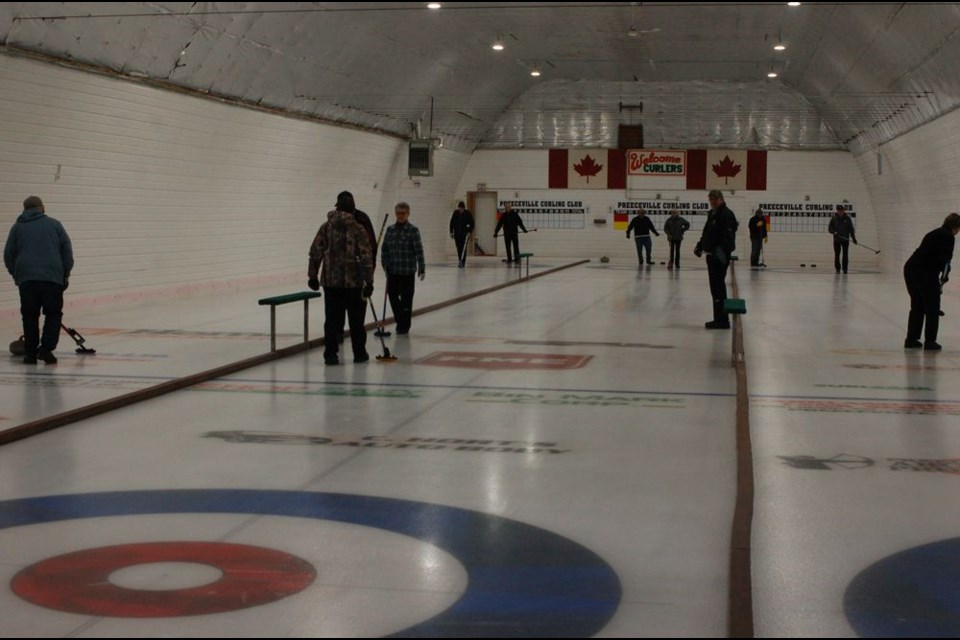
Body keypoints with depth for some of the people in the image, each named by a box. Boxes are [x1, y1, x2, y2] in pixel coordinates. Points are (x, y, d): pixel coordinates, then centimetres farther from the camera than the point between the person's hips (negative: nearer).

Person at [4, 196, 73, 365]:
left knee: (30, 316, 8)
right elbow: (67, 250, 9)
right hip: (53, 277, -1)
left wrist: (15, 275, 24)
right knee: (53, 314, 9)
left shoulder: (18, 227, 13)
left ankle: (30, 353, 8)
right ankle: (46, 348, -3)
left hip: (26, 278, 1)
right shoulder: (54, 224, 12)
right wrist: (66, 274, 15)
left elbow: (8, 254, 12)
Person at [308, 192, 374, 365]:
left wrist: (312, 275, 10)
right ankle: (359, 353, 18)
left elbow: (315, 252, 2)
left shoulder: (326, 227, 2)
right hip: (353, 281, -2)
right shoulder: (358, 229, -6)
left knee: (332, 319, 5)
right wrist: (369, 281, -6)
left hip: (330, 280, 2)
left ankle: (330, 354, 3)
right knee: (356, 319, 10)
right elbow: (366, 257, -10)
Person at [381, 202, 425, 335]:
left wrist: (421, 269, -15)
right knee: (392, 294, 4)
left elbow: (419, 250, -10)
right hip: (393, 270, 4)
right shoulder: (390, 229, 6)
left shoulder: (413, 230, -7)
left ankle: (404, 326, 14)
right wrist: (385, 264, 1)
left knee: (406, 298, 3)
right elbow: (384, 248, 10)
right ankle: (400, 320, 25)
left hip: (408, 271, -4)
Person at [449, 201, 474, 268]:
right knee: (459, 248, 3)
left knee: (463, 248, -10)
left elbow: (472, 223, -3)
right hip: (457, 233, 3)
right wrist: (451, 232, 2)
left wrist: (469, 232, -11)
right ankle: (460, 262, 11)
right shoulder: (455, 213, 0)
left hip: (465, 233, -3)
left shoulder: (468, 213, -7)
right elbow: (452, 223, 6)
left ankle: (463, 263, -12)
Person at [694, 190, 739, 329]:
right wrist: (700, 246, 22)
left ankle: (722, 320, -7)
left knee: (718, 287, -10)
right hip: (712, 255, 10)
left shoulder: (726, 215, -13)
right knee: (716, 287, 12)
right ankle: (720, 319, 18)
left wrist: (721, 249, -35)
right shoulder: (712, 214, 17)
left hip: (720, 256, -10)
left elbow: (728, 237, -23)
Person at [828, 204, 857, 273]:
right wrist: (834, 232, -17)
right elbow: (829, 228, 2)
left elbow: (851, 229, 5)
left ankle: (845, 269, 1)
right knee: (837, 255, 1)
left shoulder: (847, 218, 1)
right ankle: (837, 269, 11)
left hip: (845, 239, 0)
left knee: (845, 255, -3)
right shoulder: (834, 218, 1)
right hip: (836, 240, 0)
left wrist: (853, 238, 2)